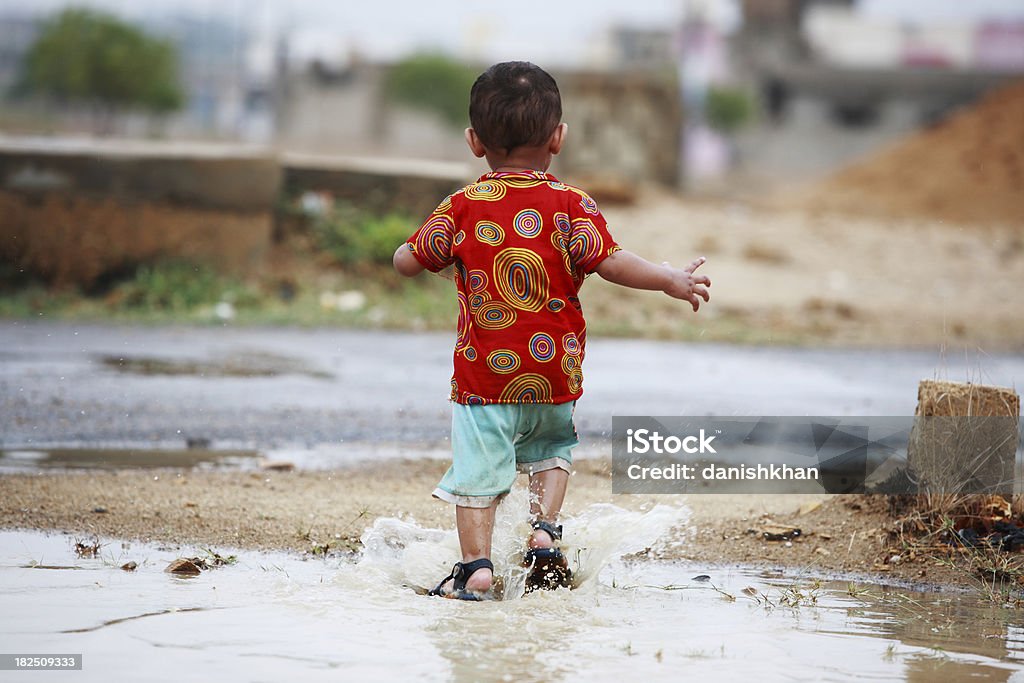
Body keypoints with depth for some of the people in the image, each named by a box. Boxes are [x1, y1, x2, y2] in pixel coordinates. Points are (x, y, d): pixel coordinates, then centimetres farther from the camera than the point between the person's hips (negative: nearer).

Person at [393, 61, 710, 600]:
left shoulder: (462, 208, -3)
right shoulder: (571, 205, -6)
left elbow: (408, 261, 1)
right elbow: (611, 263, -14)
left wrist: (406, 252, 24)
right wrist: (671, 281, -3)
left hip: (483, 375, -1)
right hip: (555, 374, 1)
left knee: (476, 469, 4)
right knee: (553, 447, 25)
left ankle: (476, 565, -2)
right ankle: (544, 528, 9)